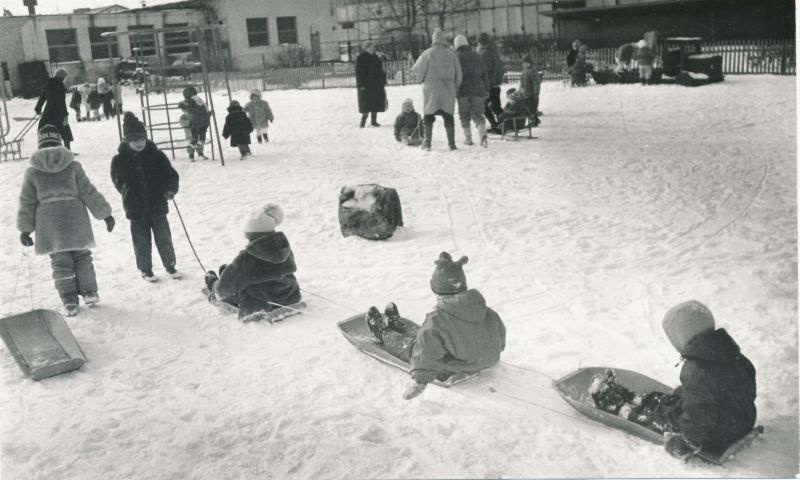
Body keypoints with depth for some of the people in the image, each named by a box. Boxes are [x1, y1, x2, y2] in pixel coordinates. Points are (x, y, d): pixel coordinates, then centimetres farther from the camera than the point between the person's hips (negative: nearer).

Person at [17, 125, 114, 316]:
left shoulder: (32, 172, -2)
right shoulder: (73, 166, -5)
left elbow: (27, 203, 2)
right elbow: (89, 193, -3)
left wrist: (25, 229, 11)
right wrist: (105, 214, 6)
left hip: (49, 226, 0)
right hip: (75, 222, 0)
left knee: (60, 262, 8)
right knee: (82, 256, 18)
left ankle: (69, 302, 6)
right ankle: (89, 292, 18)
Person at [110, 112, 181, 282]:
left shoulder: (156, 155, -2)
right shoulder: (120, 160, -5)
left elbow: (171, 174, 2)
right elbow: (118, 182, 9)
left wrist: (170, 189, -15)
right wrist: (130, 196, 3)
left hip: (158, 206, 1)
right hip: (136, 210, -1)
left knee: (164, 238, 8)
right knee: (142, 241, 8)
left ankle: (170, 265, 24)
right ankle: (145, 270, 23)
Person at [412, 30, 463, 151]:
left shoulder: (428, 53, -5)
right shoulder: (451, 54, 2)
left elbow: (417, 70, -2)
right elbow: (458, 74, 5)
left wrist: (422, 79, 17)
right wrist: (455, 88, 16)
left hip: (431, 88, -2)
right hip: (448, 90, 2)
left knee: (428, 116, 8)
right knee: (448, 116, 8)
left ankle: (427, 143, 5)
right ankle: (451, 143, 4)